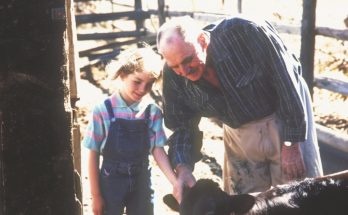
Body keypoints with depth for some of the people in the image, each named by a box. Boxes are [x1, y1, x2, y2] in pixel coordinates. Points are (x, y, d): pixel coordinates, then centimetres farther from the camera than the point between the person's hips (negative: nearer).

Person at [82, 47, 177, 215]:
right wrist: (95, 195, -6)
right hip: (111, 182, -2)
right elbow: (93, 154, -8)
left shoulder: (153, 112, -5)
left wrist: (176, 182, -20)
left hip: (141, 182, 3)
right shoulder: (103, 111, -13)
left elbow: (158, 150, -6)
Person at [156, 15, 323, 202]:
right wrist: (183, 168, -24)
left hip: (284, 118, -4)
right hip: (239, 133, 4)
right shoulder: (173, 75, -17)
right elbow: (182, 127, -6)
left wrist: (291, 143, -22)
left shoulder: (244, 33, -32)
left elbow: (287, 83, -25)